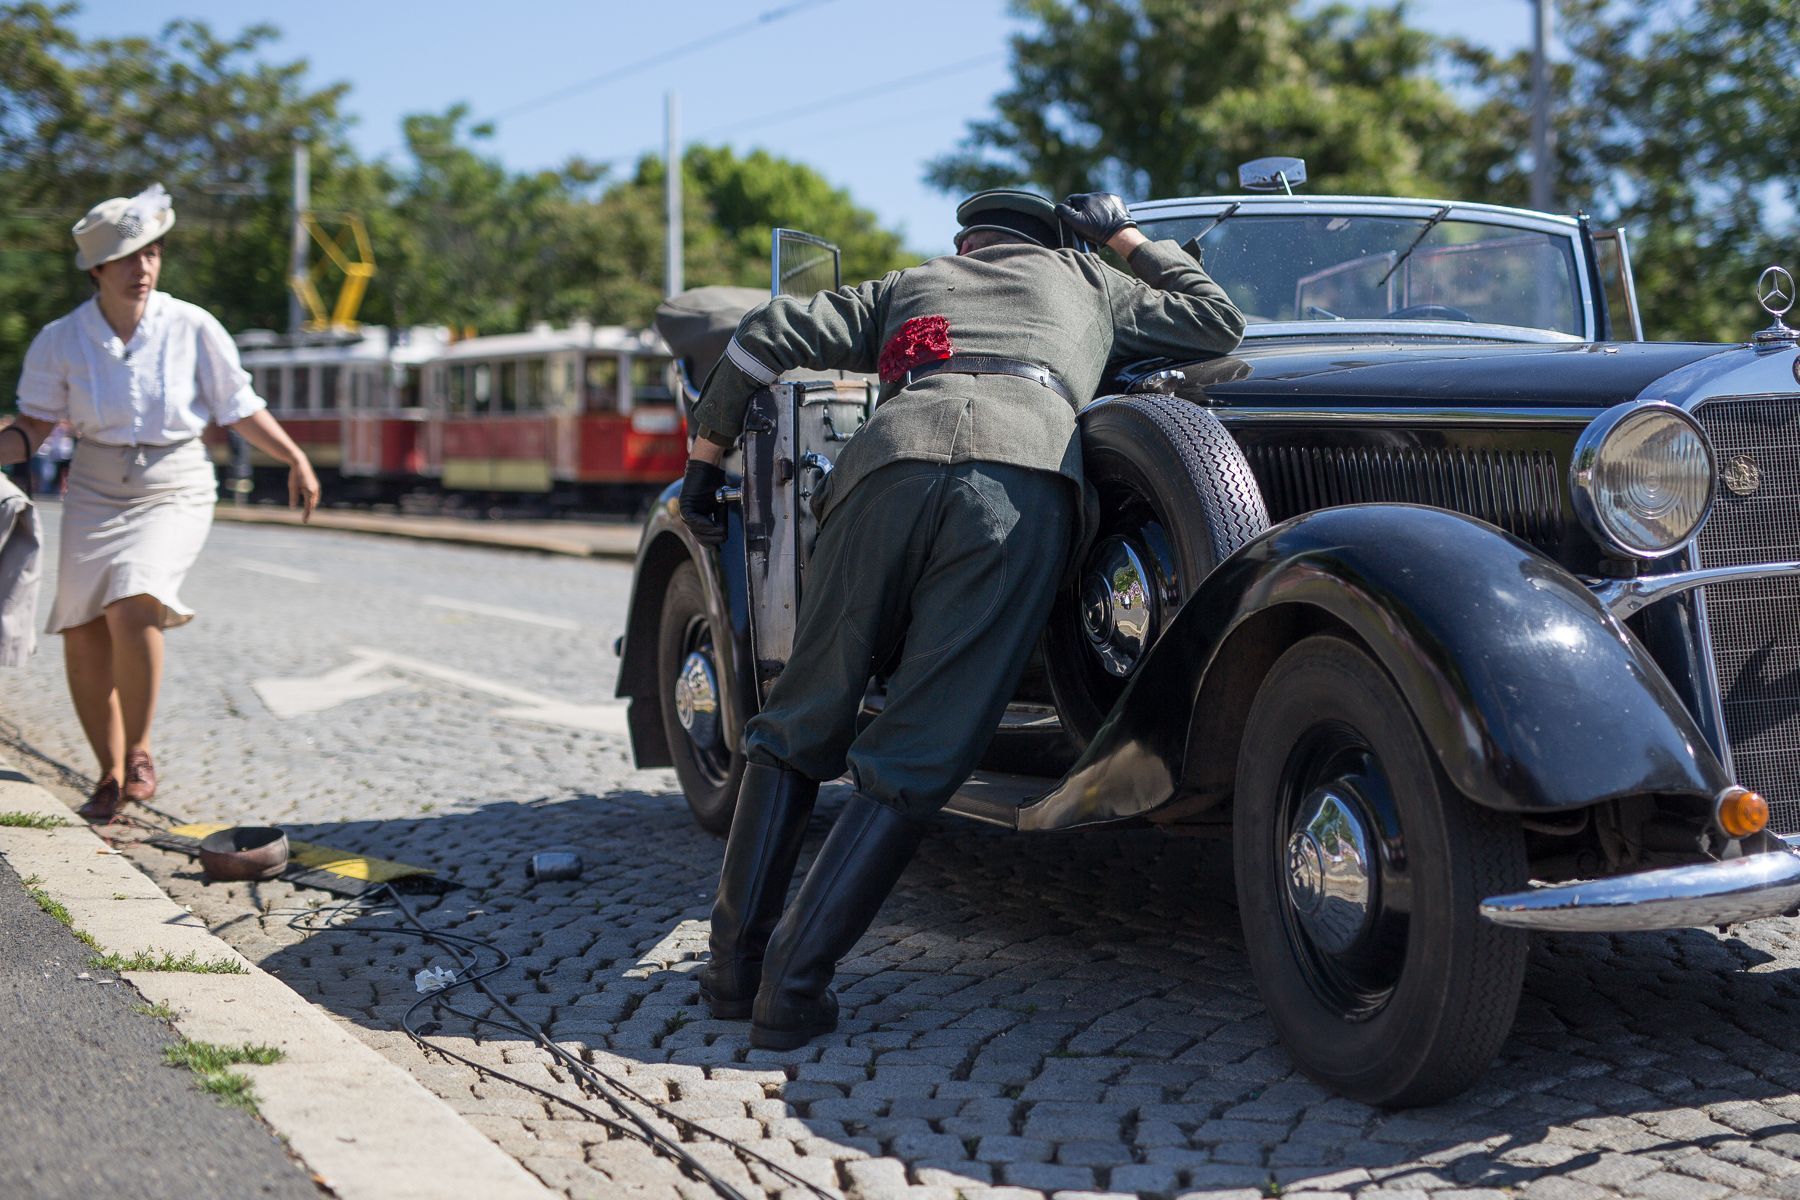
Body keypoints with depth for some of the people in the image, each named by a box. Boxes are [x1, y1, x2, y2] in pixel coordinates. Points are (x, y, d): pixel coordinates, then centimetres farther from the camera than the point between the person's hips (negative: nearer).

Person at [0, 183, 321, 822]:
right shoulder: (61, 340, -3)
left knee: (132, 608, -25)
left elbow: (241, 408, 2)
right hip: (96, 493, 3)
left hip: (174, 491, -3)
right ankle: (110, 775, 17)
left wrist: (296, 459, -4)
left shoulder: (193, 328, -7)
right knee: (82, 636, -1)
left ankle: (139, 751, -5)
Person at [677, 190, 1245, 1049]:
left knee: (800, 723, 13)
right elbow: (1220, 321, 45)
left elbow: (770, 334, 24)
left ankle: (734, 963, 11)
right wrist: (1122, 235, 52)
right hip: (1027, 486, -1)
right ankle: (793, 987, -6)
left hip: (888, 468, 1)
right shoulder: (1083, 279, 37)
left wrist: (705, 461, 30)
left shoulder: (908, 286, 37)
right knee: (916, 761, 0)